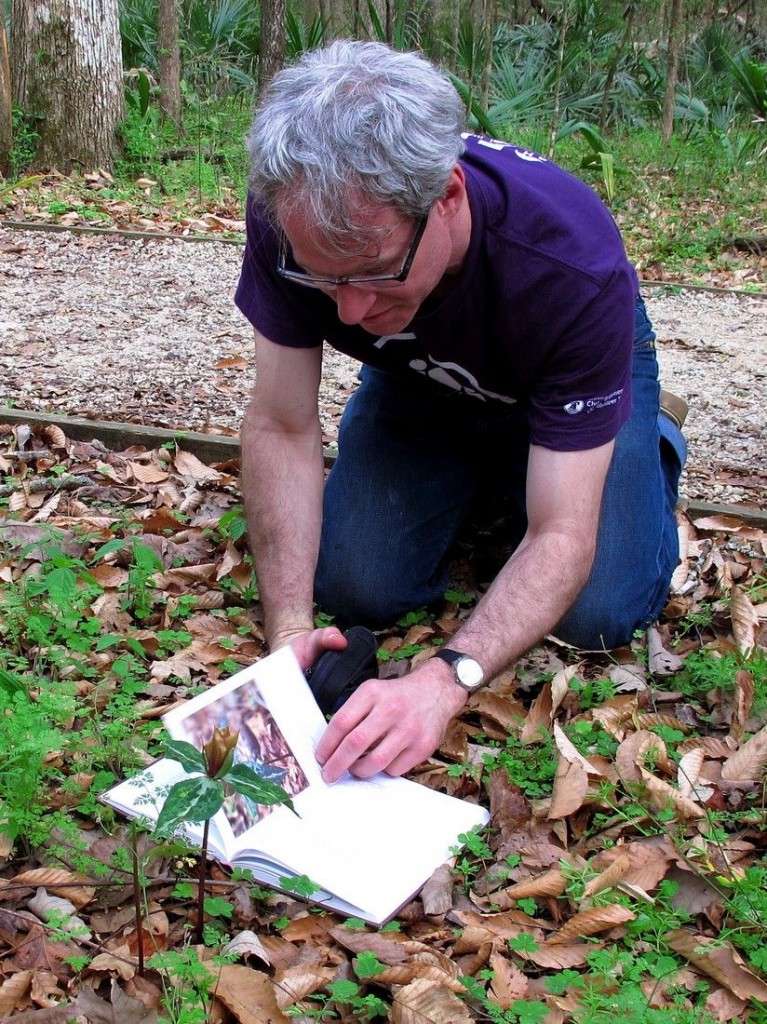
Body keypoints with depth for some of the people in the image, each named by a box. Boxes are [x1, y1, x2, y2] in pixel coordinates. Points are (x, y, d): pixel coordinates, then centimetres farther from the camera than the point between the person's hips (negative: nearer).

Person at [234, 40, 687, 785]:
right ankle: (473, 485, 17)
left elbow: (562, 536, -39)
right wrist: (289, 629, -35)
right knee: (355, 588, -15)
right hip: (416, 383, 3)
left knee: (597, 613, -20)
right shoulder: (295, 220, -33)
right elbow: (283, 427, -23)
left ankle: (651, 449, 13)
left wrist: (444, 680, -55)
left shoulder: (573, 262, -42)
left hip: (564, 385, -2)